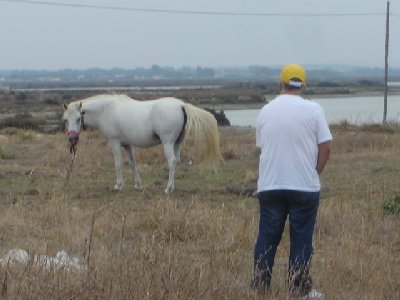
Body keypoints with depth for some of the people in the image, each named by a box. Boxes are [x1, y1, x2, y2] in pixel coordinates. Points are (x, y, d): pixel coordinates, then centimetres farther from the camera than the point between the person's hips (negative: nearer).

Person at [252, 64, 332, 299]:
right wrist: (315, 173, 8)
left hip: (269, 185, 3)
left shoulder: (266, 111, 7)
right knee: (301, 239, 4)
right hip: (304, 186, -3)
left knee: (267, 237, 10)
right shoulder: (313, 110, -5)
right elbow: (326, 147, -7)